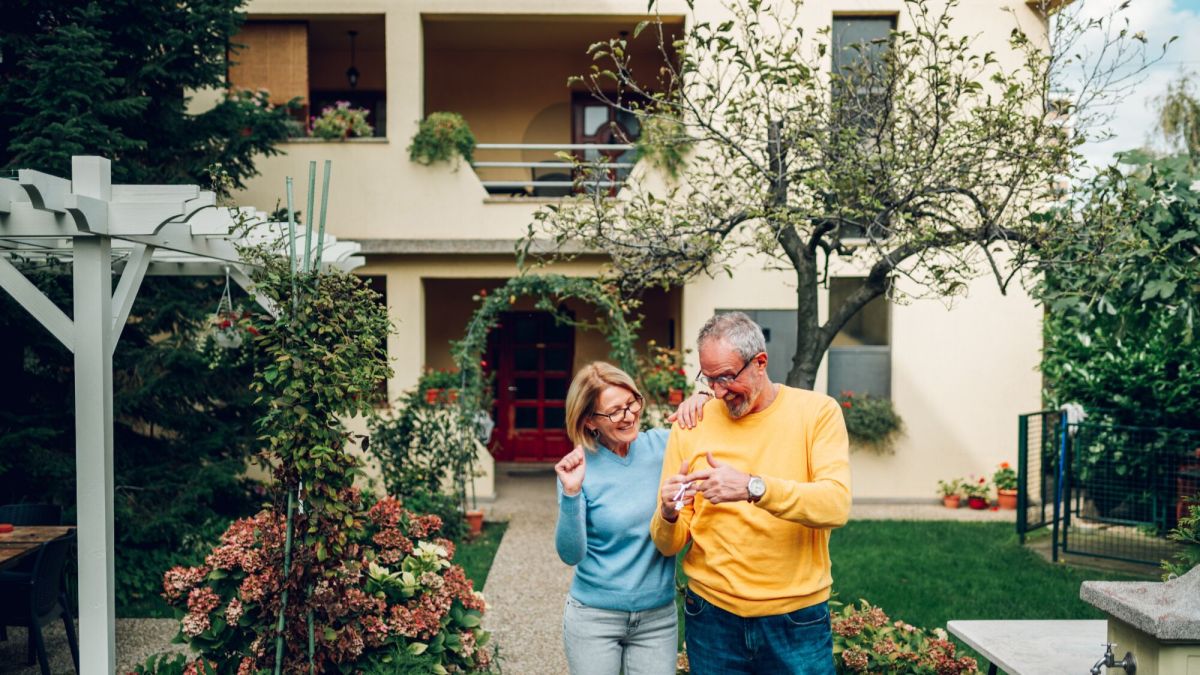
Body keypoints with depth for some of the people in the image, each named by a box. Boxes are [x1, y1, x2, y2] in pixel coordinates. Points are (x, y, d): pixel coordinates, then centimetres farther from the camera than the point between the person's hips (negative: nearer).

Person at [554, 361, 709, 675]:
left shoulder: (663, 445, -4)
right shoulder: (579, 467, -10)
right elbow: (571, 555, -13)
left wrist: (704, 401, -15)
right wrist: (571, 493, -28)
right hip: (594, 617, -2)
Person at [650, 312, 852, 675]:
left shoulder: (817, 412, -6)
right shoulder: (691, 427, -2)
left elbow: (836, 505, -21)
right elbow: (668, 544, -2)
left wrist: (753, 487, -33)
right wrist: (669, 515, -25)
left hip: (797, 618, -1)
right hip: (712, 615, 2)